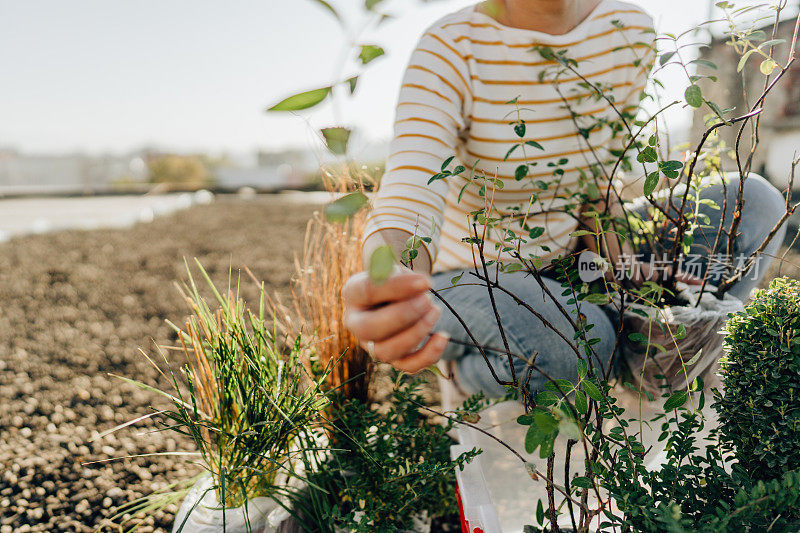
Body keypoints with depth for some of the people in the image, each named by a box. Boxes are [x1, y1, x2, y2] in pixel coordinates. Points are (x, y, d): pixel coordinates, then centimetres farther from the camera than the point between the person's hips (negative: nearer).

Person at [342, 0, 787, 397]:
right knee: (568, 340, -38)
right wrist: (389, 284, -58)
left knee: (755, 200, -8)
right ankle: (468, 360, -4)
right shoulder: (451, 50, -21)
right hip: (476, 279, -5)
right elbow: (407, 203, -34)